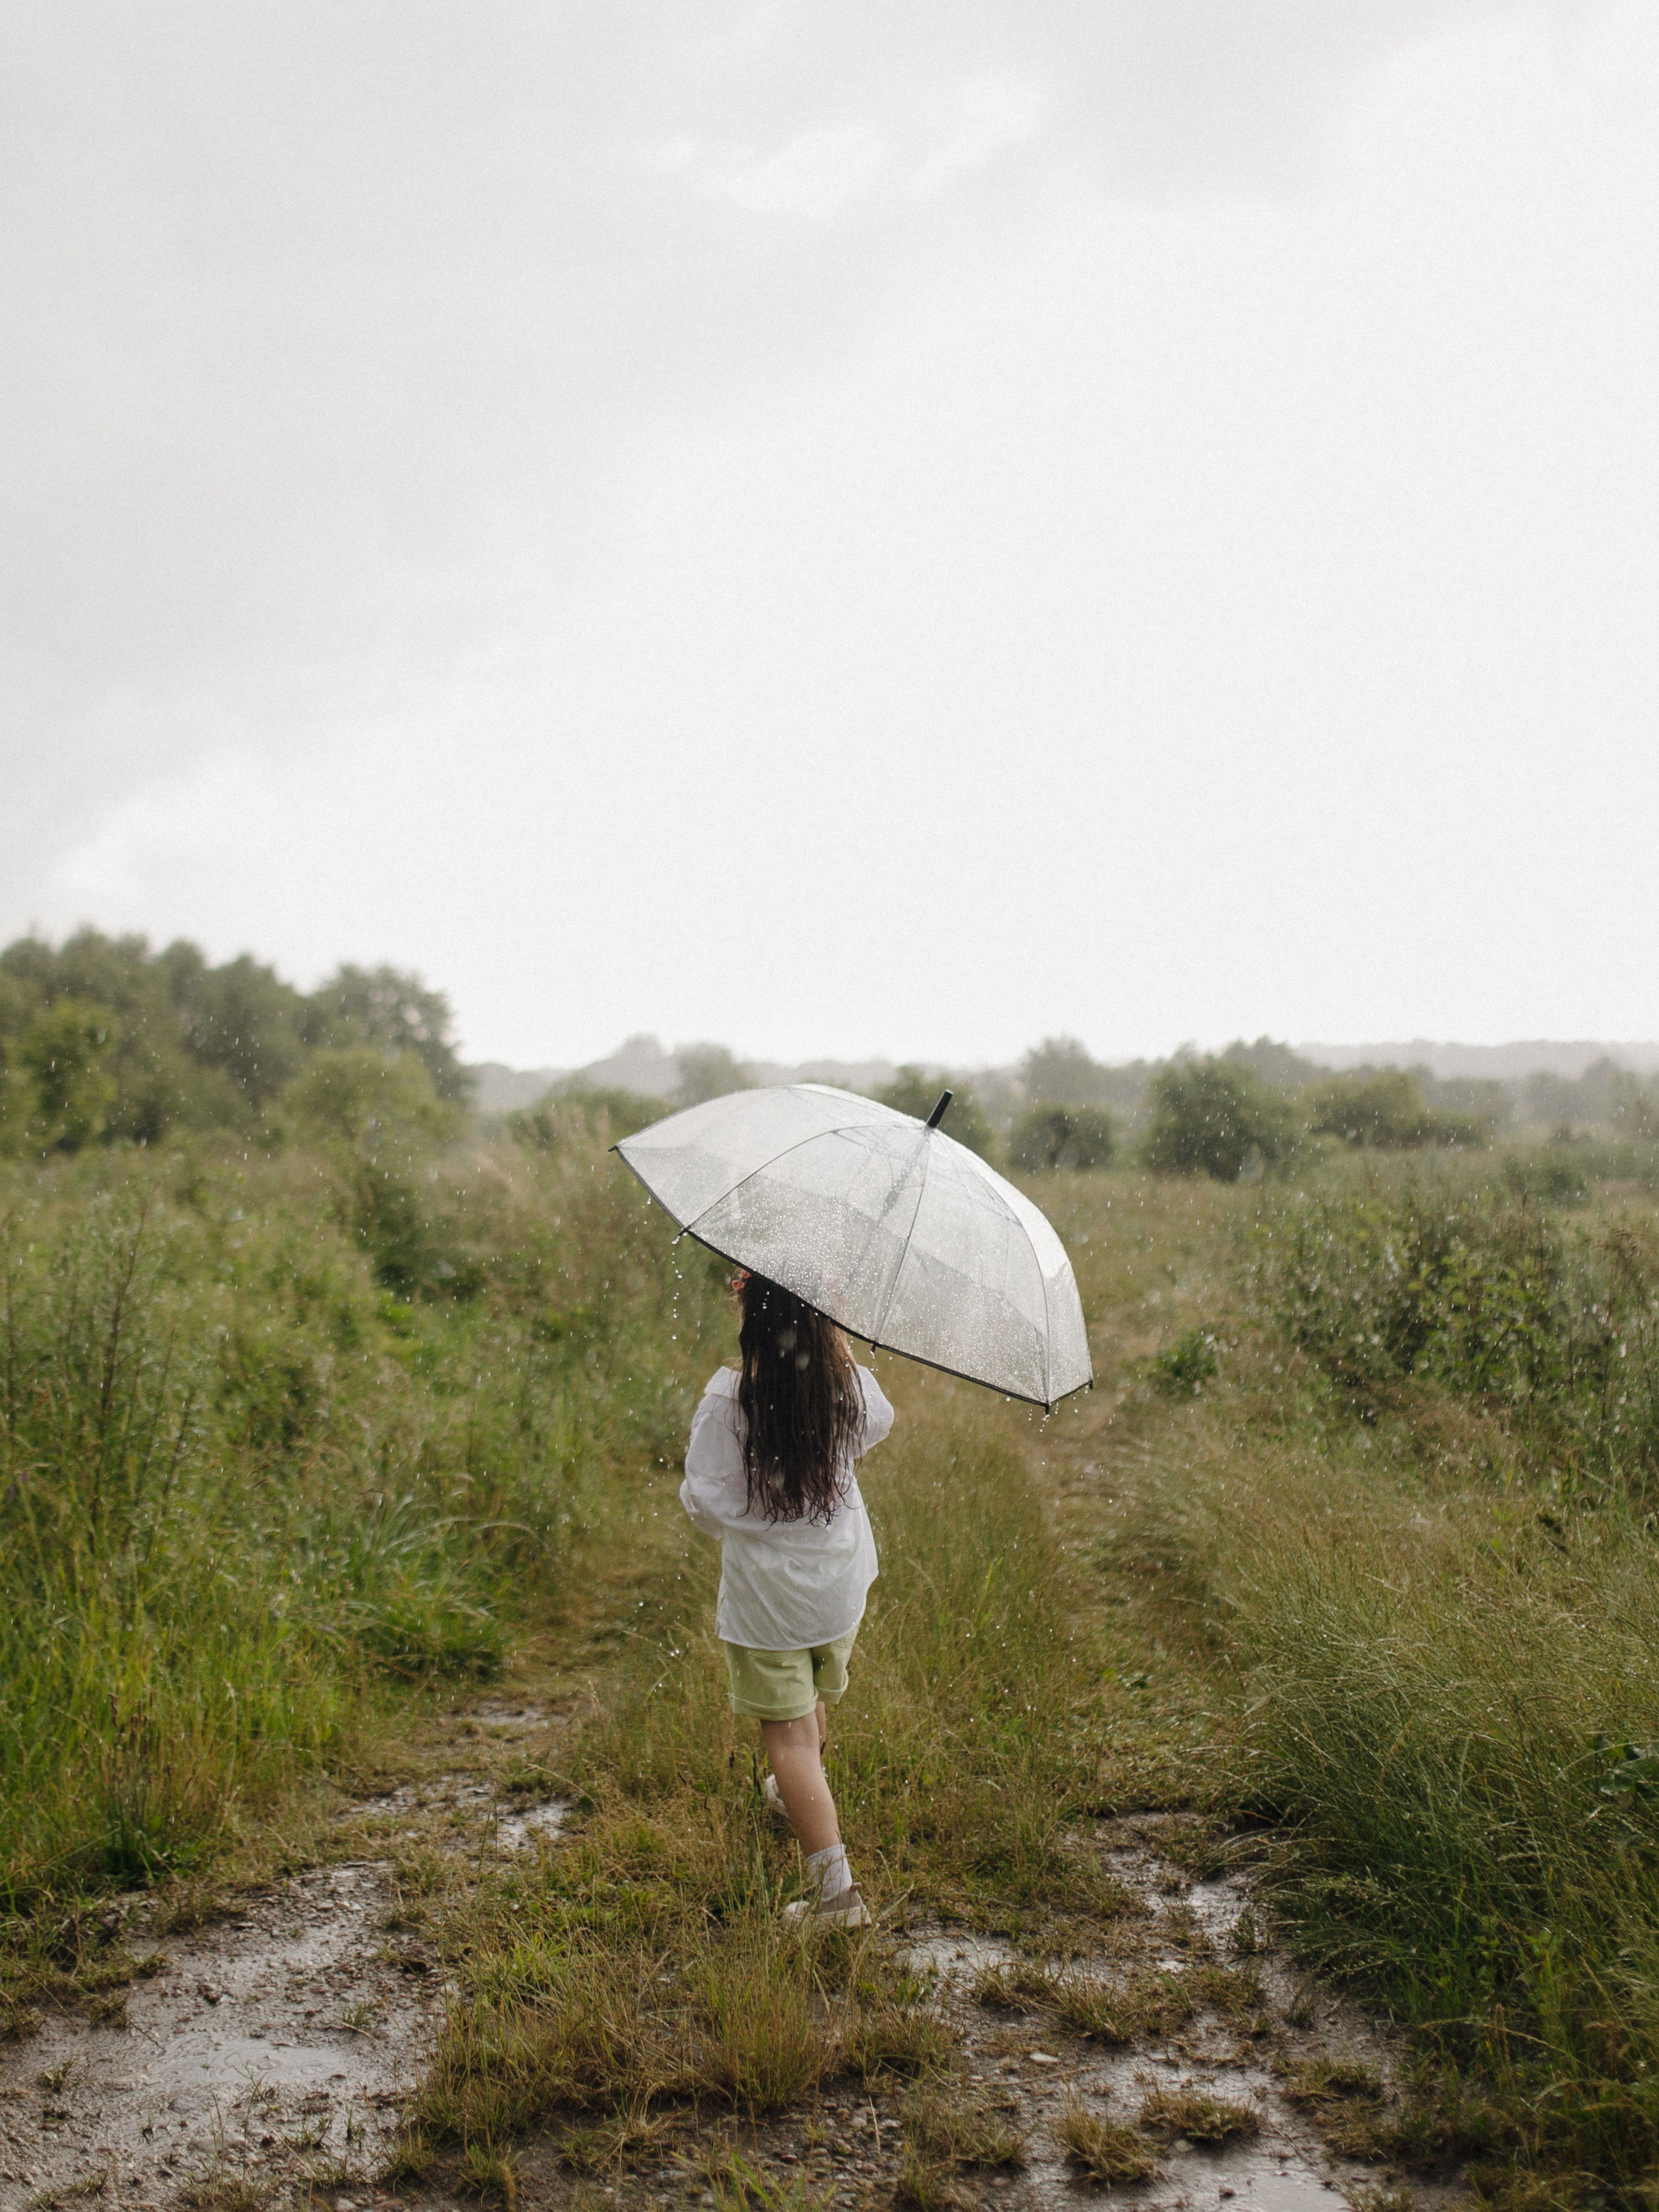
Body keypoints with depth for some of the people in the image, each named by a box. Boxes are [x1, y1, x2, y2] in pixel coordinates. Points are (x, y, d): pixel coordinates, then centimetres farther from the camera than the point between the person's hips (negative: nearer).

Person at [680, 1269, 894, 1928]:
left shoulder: (730, 1399, -22)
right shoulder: (851, 1386, -9)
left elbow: (707, 1501, -17)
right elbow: (877, 1426, 15)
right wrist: (839, 1343, 14)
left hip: (766, 1595, -5)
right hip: (840, 1585, 5)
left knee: (788, 1733, 2)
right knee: (815, 1700, 29)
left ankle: (835, 1886, -3)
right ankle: (801, 1797, 55)